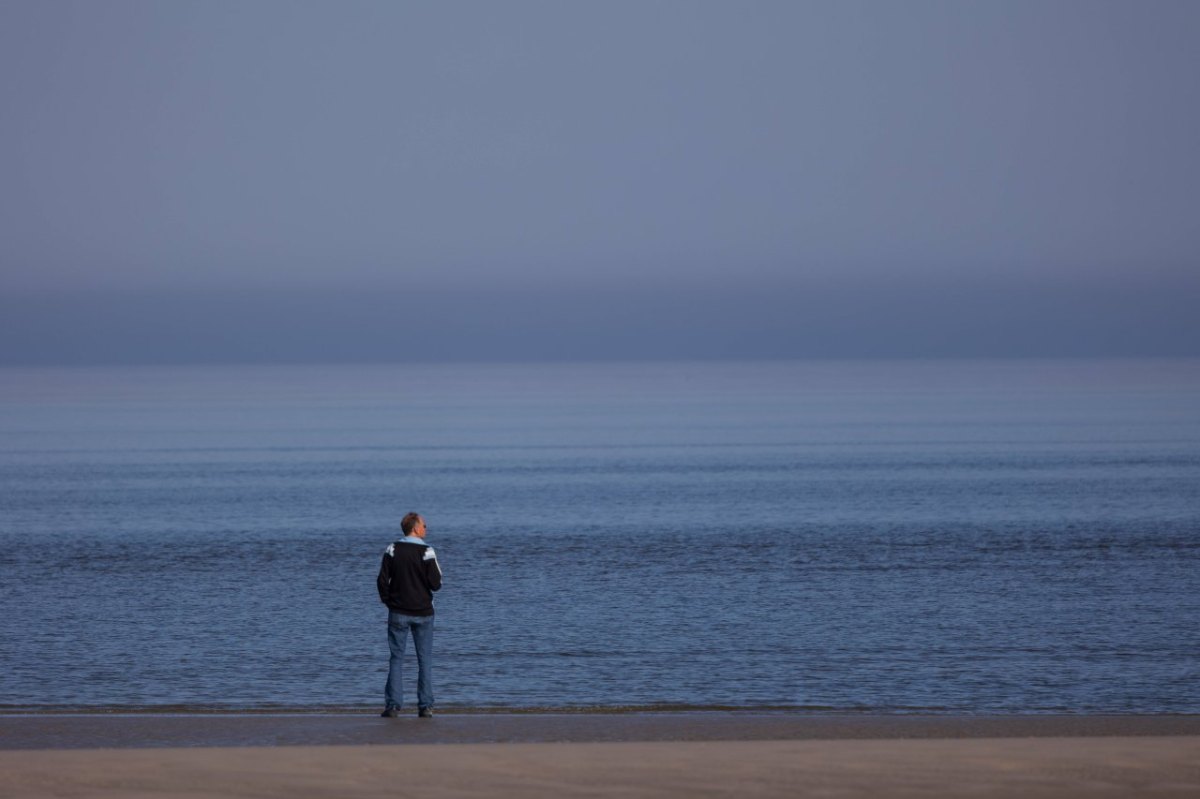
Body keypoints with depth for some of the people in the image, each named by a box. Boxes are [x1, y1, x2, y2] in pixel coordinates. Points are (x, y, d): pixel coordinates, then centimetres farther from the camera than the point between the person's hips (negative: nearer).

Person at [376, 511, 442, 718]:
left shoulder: (392, 550, -3)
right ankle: (425, 706, 4)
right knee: (425, 660, 6)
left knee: (396, 658, 5)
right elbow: (436, 583, -11)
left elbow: (382, 580, -4)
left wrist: (387, 601, 10)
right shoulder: (427, 552, -10)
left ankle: (393, 705, -2)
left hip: (398, 613, 1)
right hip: (423, 613, -1)